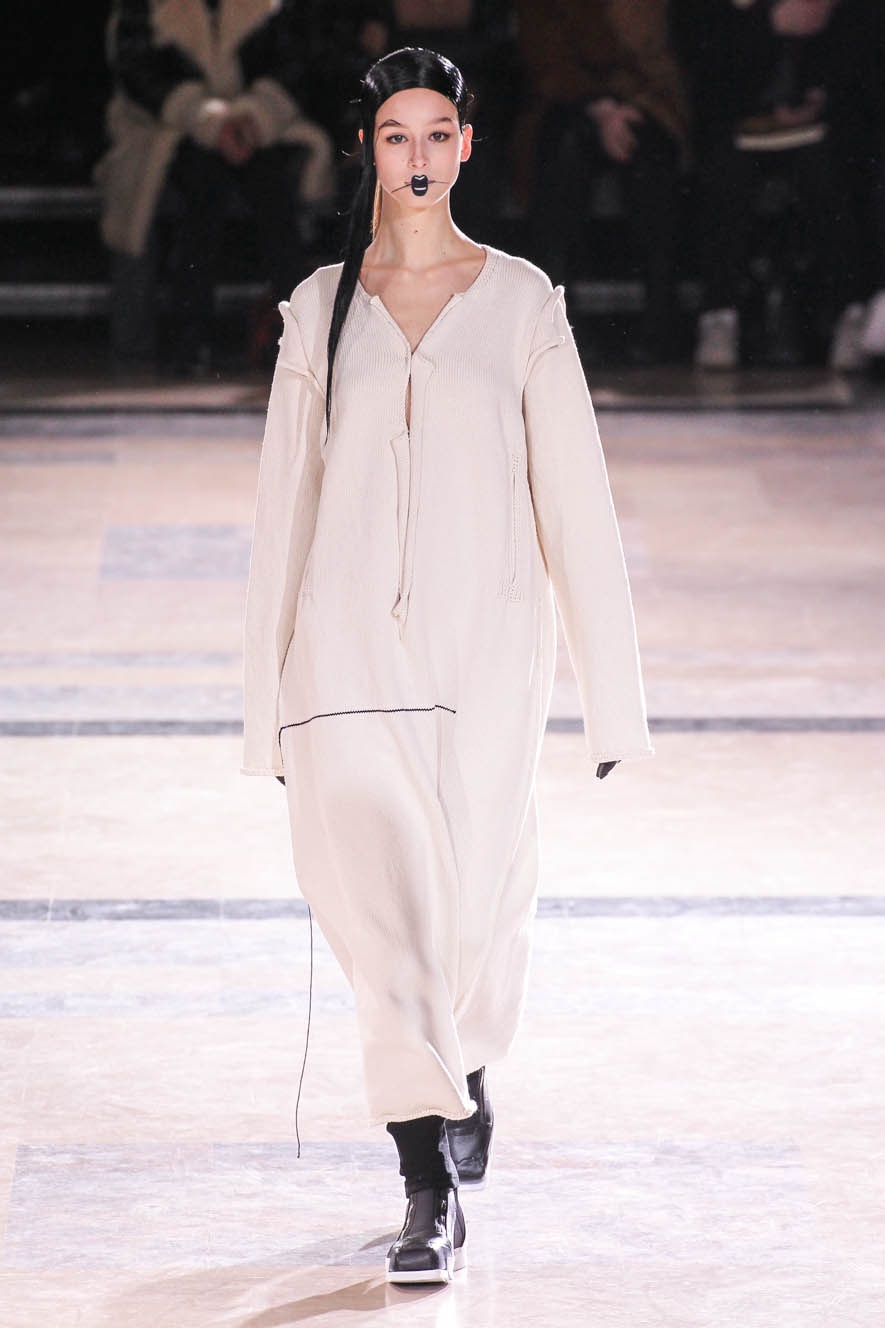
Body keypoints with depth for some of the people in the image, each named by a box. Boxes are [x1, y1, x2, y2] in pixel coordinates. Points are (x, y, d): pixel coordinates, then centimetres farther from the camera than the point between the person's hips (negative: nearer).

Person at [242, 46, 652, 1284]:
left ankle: (466, 1071, 39)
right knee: (378, 892, -12)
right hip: (352, 636, 0)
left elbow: (573, 493, 1)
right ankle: (432, 1188, -10)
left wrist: (609, 681, -2)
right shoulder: (320, 308, 7)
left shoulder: (522, 301, 3)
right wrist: (270, 692, 8)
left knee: (481, 902, 6)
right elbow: (287, 498, 10)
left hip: (485, 635, 0)